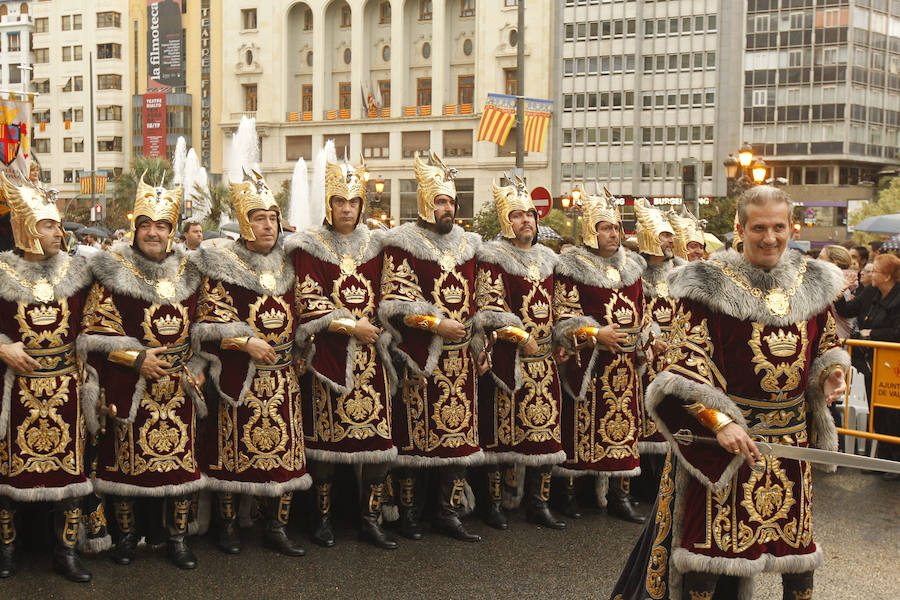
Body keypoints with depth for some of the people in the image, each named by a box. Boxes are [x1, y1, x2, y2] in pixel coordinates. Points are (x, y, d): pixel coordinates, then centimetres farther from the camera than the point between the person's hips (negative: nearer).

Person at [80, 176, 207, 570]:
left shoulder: (186, 272, 9)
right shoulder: (113, 271, -4)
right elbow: (95, 331, -7)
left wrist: (197, 369, 6)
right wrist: (137, 358, -14)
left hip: (178, 387, 3)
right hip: (129, 386, -3)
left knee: (181, 458, 4)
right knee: (125, 458, 2)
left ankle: (177, 537, 17)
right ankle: (127, 533, 20)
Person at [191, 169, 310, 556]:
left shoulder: (286, 263, 11)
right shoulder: (222, 265, -5)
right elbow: (207, 324, -9)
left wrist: (297, 353, 12)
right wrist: (247, 342, -17)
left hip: (283, 375, 5)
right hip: (240, 376, -4)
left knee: (287, 450, 3)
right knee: (234, 449, 1)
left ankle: (277, 527, 13)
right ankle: (227, 525, 16)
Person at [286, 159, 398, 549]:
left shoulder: (374, 244, 13)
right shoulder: (310, 247, 2)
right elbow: (308, 304, -5)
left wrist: (375, 330, 0)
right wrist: (351, 325, -10)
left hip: (370, 355, 3)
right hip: (328, 353, -3)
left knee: (379, 432, -2)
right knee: (325, 433, 0)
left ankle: (370, 519, 8)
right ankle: (323, 517, 13)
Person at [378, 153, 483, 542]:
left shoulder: (466, 244, 15)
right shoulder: (403, 244, -3)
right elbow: (394, 301, -10)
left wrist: (470, 330, 14)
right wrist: (436, 323, -15)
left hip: (458, 357, 5)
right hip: (418, 357, -5)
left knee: (459, 432, 4)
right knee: (413, 433, -2)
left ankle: (450, 513, 11)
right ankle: (409, 514, 9)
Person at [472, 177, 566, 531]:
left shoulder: (546, 259, 17)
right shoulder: (492, 259, -3)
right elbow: (490, 308, -12)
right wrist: (521, 337, -15)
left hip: (543, 359, 6)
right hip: (507, 359, -6)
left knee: (544, 428, 5)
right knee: (502, 428, -3)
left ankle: (538, 504, 13)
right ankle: (494, 504, 5)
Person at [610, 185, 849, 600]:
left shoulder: (813, 283, 7)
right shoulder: (710, 286, -10)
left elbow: (826, 347, 21)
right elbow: (685, 365, -14)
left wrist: (830, 375, -1)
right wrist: (720, 421, -26)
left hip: (792, 437, 5)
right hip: (721, 439, -5)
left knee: (797, 533, 15)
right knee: (712, 537, 1)